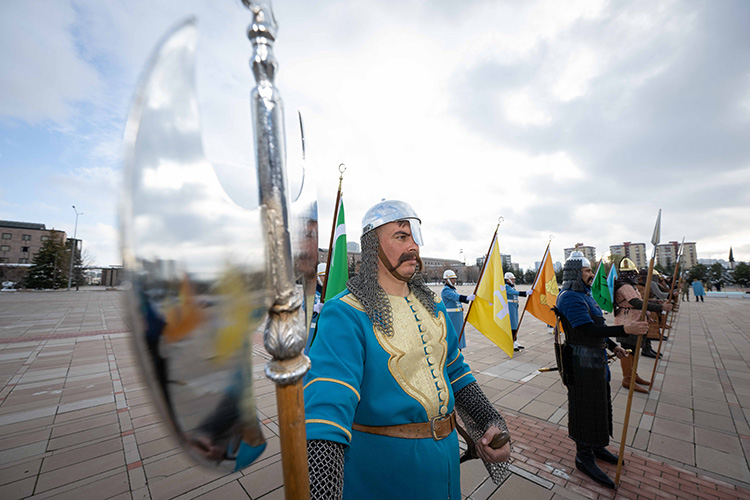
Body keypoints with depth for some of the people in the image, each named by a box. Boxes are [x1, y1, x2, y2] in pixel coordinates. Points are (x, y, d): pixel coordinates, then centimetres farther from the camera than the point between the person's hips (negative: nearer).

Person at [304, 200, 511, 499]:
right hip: (382, 468, -5)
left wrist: (491, 424, -2)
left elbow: (455, 370, 8)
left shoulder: (431, 304, 0)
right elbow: (327, 405, -33)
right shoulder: (345, 314, -24)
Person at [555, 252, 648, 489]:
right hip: (582, 363, -11)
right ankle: (584, 457, 20)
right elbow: (587, 331, -30)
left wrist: (613, 346, 16)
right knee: (585, 408, 3)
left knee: (600, 404, 23)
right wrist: (625, 329, -31)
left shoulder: (584, 295, 13)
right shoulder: (571, 297, -22)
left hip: (595, 359, 11)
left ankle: (597, 446, 43)